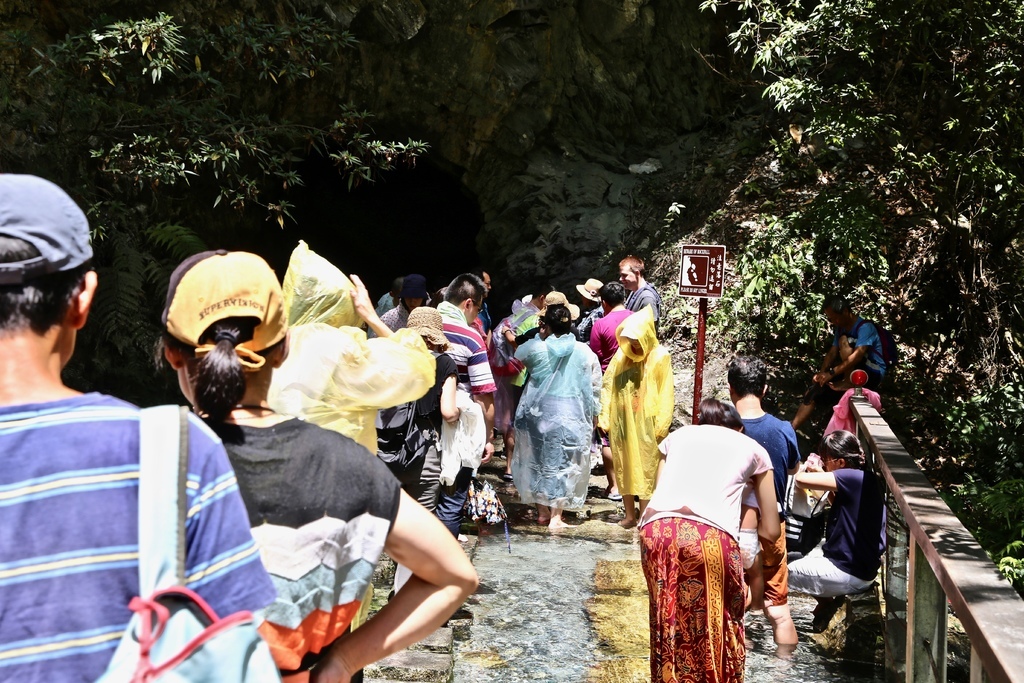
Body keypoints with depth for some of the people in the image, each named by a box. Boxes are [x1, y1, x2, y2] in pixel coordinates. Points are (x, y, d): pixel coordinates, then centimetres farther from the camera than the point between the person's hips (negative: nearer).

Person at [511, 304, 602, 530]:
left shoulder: (536, 348, -7)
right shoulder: (585, 353, -2)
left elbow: (517, 356, 16)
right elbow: (595, 388, 4)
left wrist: (540, 337, 22)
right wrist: (593, 415, 15)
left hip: (539, 412, 0)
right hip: (571, 415, 0)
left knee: (538, 460, 15)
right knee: (562, 463, 6)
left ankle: (542, 511, 22)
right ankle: (556, 516, 2)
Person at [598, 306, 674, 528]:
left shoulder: (659, 357, -6)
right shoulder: (622, 354, 5)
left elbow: (666, 394, -8)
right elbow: (608, 386, 7)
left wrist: (661, 425, -12)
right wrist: (604, 416, 1)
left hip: (646, 424, -4)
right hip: (622, 422, 4)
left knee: (646, 468, 0)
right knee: (623, 467, 10)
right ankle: (629, 514, 21)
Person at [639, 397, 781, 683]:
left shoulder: (677, 436, 30)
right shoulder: (752, 448, 26)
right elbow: (771, 530, 28)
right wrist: (741, 530, 47)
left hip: (655, 530, 3)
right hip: (709, 536, -2)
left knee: (669, 626, 20)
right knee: (716, 632, 17)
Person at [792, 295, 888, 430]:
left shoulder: (865, 327, -19)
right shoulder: (841, 328, 7)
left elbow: (857, 356, -30)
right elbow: (832, 353, 3)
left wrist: (831, 373, -33)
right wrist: (821, 373, -15)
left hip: (872, 374, -8)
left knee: (844, 341, -24)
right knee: (814, 391, -3)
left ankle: (848, 383, -19)